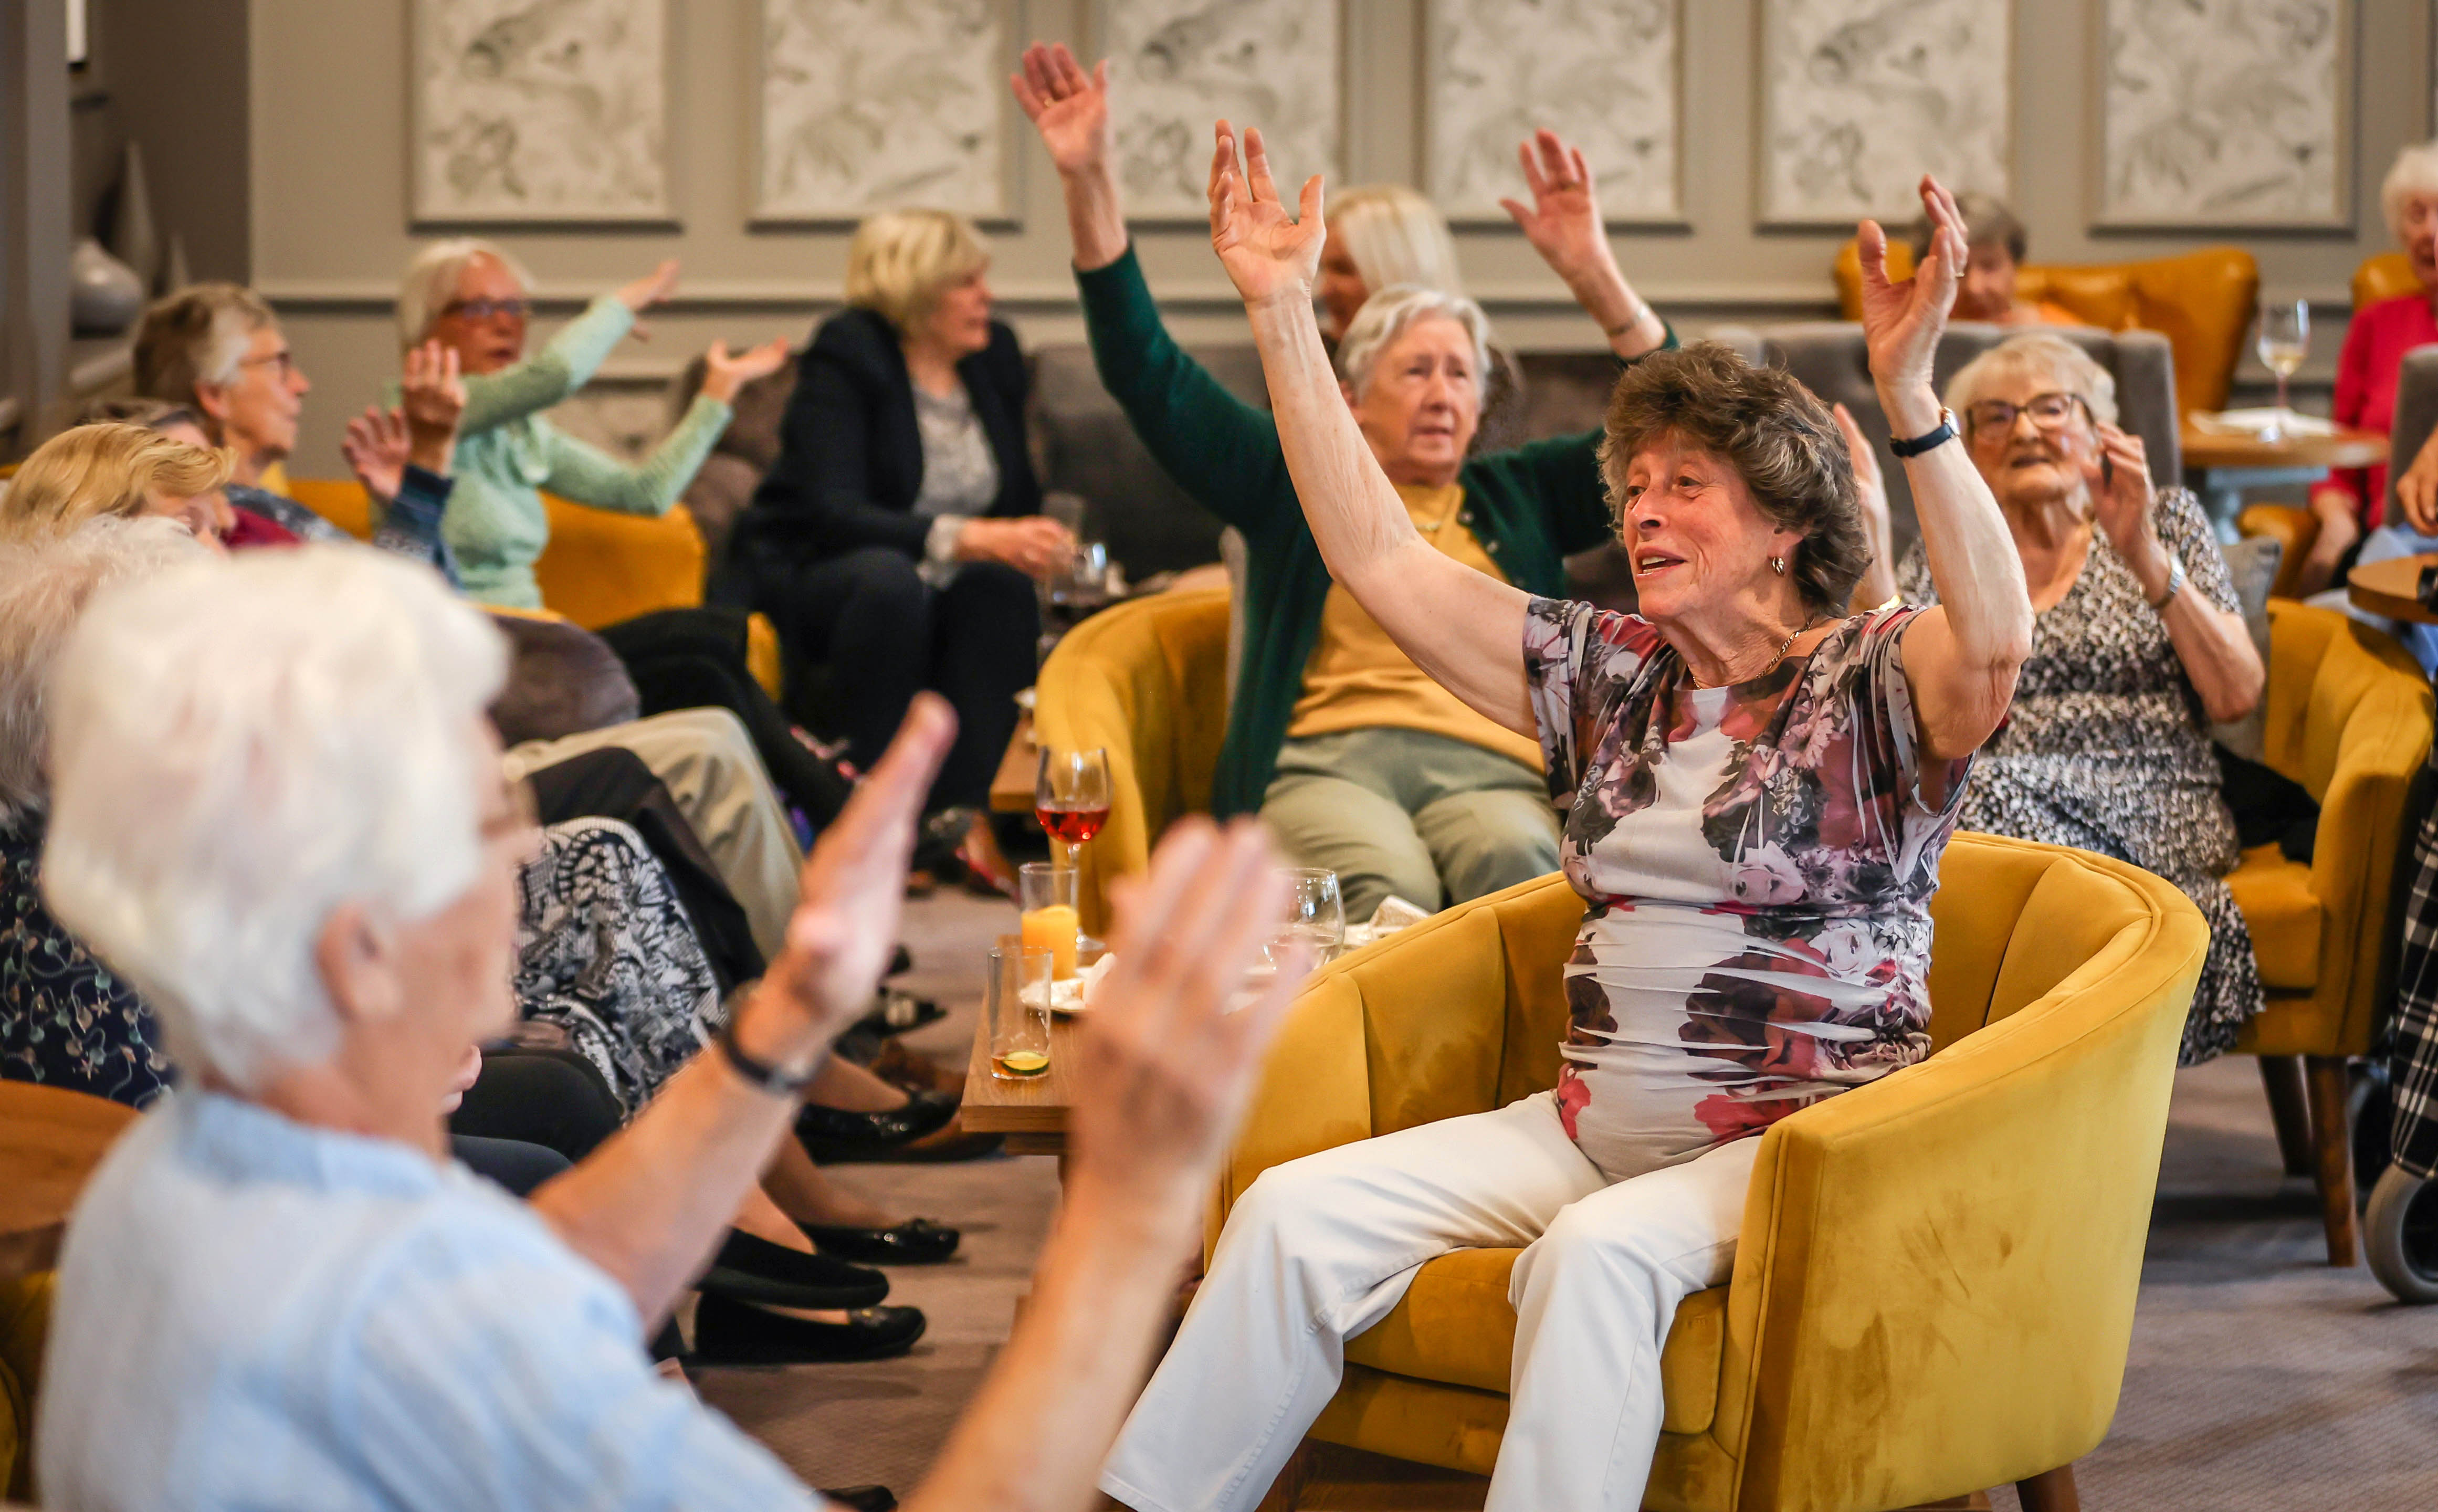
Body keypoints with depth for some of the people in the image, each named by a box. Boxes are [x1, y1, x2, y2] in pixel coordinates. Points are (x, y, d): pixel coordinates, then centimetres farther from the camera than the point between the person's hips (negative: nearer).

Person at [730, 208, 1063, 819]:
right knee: (888, 578, -39)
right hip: (804, 578, -5)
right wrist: (968, 539, -39)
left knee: (1000, 586, -29)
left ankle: (963, 815, -32)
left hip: (938, 581, 5)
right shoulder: (844, 356, -15)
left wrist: (1034, 544, -13)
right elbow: (831, 514, -28)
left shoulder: (996, 355, 5)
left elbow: (1020, 496, 11)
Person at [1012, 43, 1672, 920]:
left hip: (1490, 770, 2)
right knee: (1387, 892, -40)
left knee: (1513, 860, -39)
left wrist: (1594, 275, 9)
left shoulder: (1518, 495, 30)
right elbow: (1149, 376, 16)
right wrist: (1091, 186, 8)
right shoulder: (1296, 484, 23)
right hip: (1328, 759, -1)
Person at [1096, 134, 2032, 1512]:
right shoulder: (1611, 674, 12)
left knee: (1598, 1255, -36)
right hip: (1595, 1125, 6)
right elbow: (1380, 560, 10)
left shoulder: (1876, 683, -5)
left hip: (1800, 1137, -6)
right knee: (1295, 1212, -12)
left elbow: (1997, 638, -29)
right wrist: (1285, 317, 4)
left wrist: (1909, 390, -41)